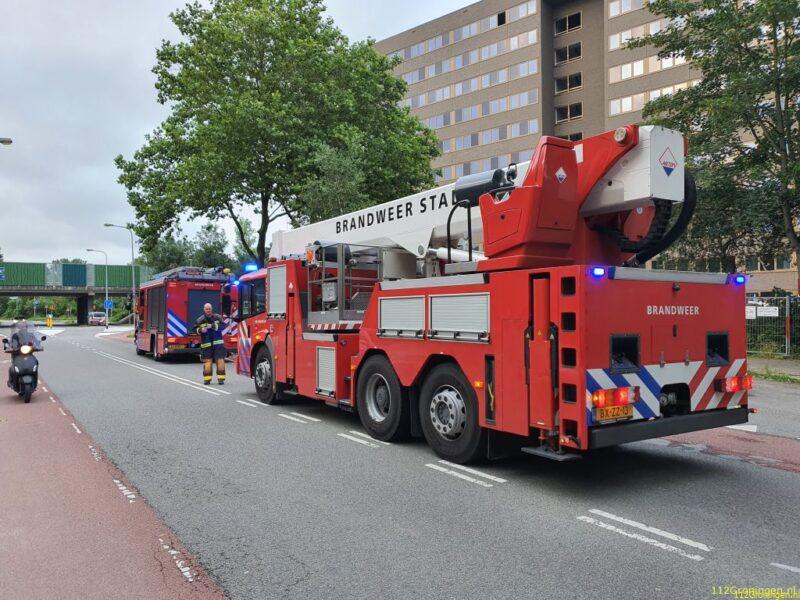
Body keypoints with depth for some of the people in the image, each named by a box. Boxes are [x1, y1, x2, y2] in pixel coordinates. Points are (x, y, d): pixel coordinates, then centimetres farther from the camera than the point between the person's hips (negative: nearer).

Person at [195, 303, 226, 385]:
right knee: (207, 360, 4)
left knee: (220, 360, -5)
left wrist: (213, 326, -18)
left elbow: (223, 325, -7)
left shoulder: (217, 317, 4)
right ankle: (207, 378, 14)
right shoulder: (200, 319, 5)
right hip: (206, 344, 1)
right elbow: (195, 329, 3)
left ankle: (221, 378, 0)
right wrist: (200, 330, -17)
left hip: (218, 343, -1)